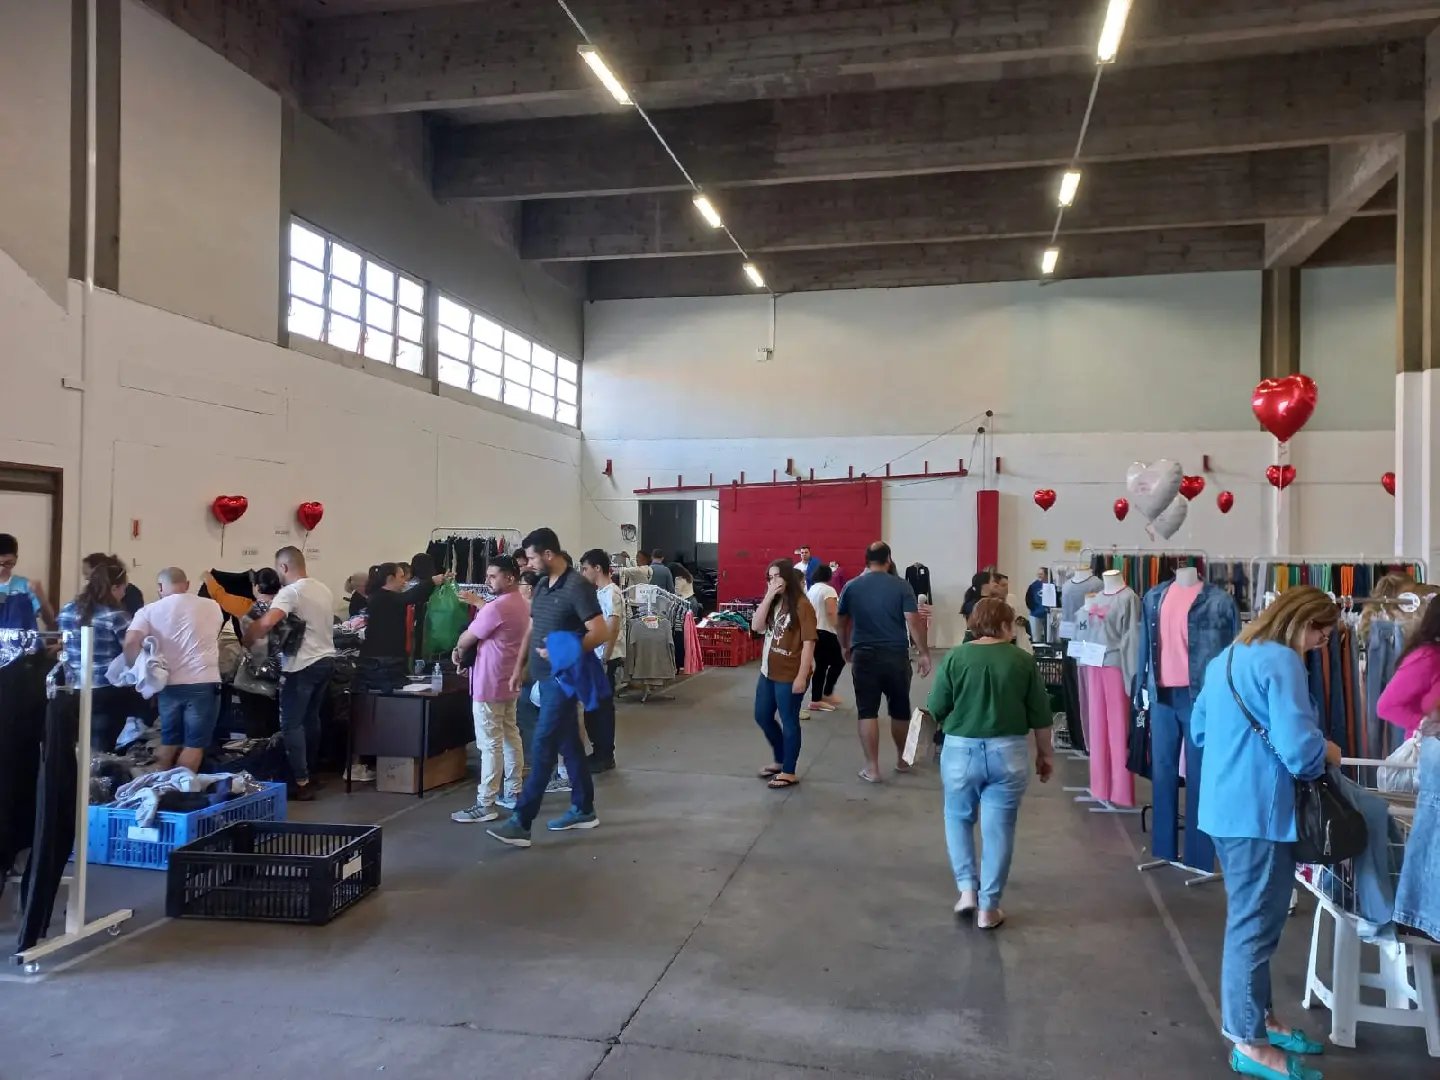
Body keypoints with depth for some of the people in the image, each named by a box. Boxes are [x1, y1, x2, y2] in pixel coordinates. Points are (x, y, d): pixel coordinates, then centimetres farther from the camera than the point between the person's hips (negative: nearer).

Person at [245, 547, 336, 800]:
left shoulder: (291, 592, -16)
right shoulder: (324, 589, 10)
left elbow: (267, 621, -31)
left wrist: (248, 638, -14)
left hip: (303, 666, -8)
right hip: (326, 660, 8)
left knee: (291, 724, -1)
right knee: (312, 718, 19)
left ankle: (301, 783, -3)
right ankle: (308, 772, 28)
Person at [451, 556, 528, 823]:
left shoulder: (496, 607, -21)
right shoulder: (521, 605, 9)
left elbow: (466, 638, -12)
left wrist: (458, 652, 8)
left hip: (489, 683, -10)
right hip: (509, 681, 10)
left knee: (490, 744, -6)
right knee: (510, 736, 15)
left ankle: (485, 804, -1)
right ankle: (513, 793, 23)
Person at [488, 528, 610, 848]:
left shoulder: (577, 587, -16)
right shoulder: (542, 586, 11)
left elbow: (600, 632, -19)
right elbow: (531, 630, 19)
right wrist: (519, 668, 15)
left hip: (562, 677, -9)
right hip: (546, 677, 9)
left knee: (544, 746, -8)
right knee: (568, 743, 15)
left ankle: (521, 823, -6)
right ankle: (584, 810, 25)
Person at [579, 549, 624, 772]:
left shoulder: (610, 593, -16)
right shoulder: (601, 592, 13)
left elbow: (613, 628, -22)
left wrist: (605, 660, -22)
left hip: (607, 660, -9)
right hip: (596, 658, 9)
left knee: (602, 708, -1)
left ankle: (605, 757, 8)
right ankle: (599, 752, 23)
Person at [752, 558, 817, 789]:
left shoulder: (801, 605, -14)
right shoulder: (773, 603, 10)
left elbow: (808, 643, -16)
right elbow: (756, 626, -3)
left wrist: (802, 676, -20)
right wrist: (768, 596, -10)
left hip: (789, 675, -8)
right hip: (768, 672, 9)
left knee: (789, 722, 3)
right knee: (762, 717, 17)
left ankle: (789, 772, 15)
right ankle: (780, 760, 36)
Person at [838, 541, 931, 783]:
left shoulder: (852, 587, 3)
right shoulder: (901, 586, -4)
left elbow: (842, 622, 13)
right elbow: (913, 621, -10)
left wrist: (845, 647, 29)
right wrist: (924, 653, -3)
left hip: (864, 656, 0)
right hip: (896, 655, 0)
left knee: (867, 712, 4)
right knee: (900, 710, 16)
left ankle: (872, 768, 3)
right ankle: (902, 760, 32)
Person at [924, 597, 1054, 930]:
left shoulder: (955, 657, -4)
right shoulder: (1023, 660, -2)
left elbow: (935, 709, -2)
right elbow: (1040, 714, 3)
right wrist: (1045, 754, 15)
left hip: (961, 751, 0)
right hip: (1008, 752, 0)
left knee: (959, 819, 20)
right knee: (999, 828, 8)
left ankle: (967, 890, 13)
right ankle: (988, 907, 13)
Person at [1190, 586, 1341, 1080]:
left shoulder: (1227, 658, 14)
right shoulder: (1282, 661, -16)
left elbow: (1200, 730, 21)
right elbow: (1298, 747, -23)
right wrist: (1326, 753, -3)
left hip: (1225, 807, 9)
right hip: (1259, 812, -9)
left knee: (1249, 919, 21)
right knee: (1255, 925, 1)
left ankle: (1256, 1016, 33)